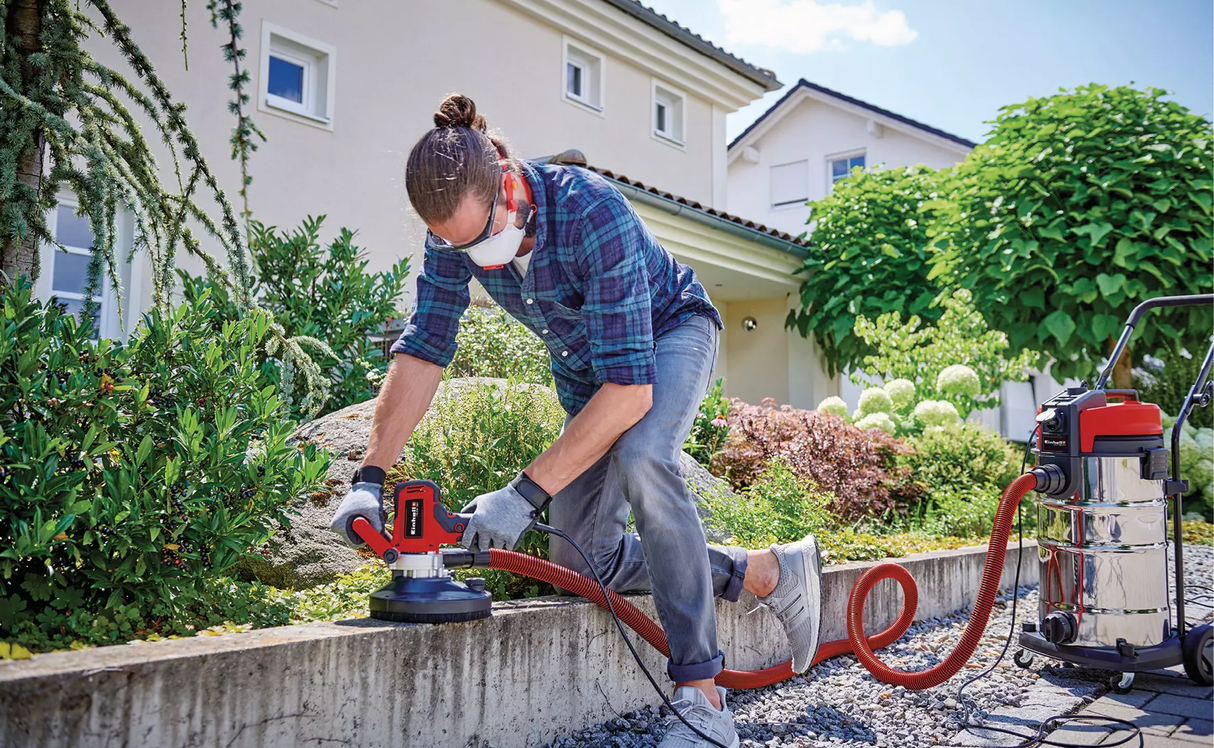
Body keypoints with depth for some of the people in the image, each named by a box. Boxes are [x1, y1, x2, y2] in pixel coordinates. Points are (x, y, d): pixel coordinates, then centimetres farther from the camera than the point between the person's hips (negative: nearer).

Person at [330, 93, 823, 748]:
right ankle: (771, 573, 11)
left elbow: (630, 387, -42)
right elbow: (422, 349, -19)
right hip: (582, 365, 6)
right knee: (582, 559, 0)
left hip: (669, 331, -6)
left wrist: (526, 493, -45)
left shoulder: (593, 212, -38)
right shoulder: (458, 228, -20)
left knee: (640, 458, -39)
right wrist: (369, 478, -28)